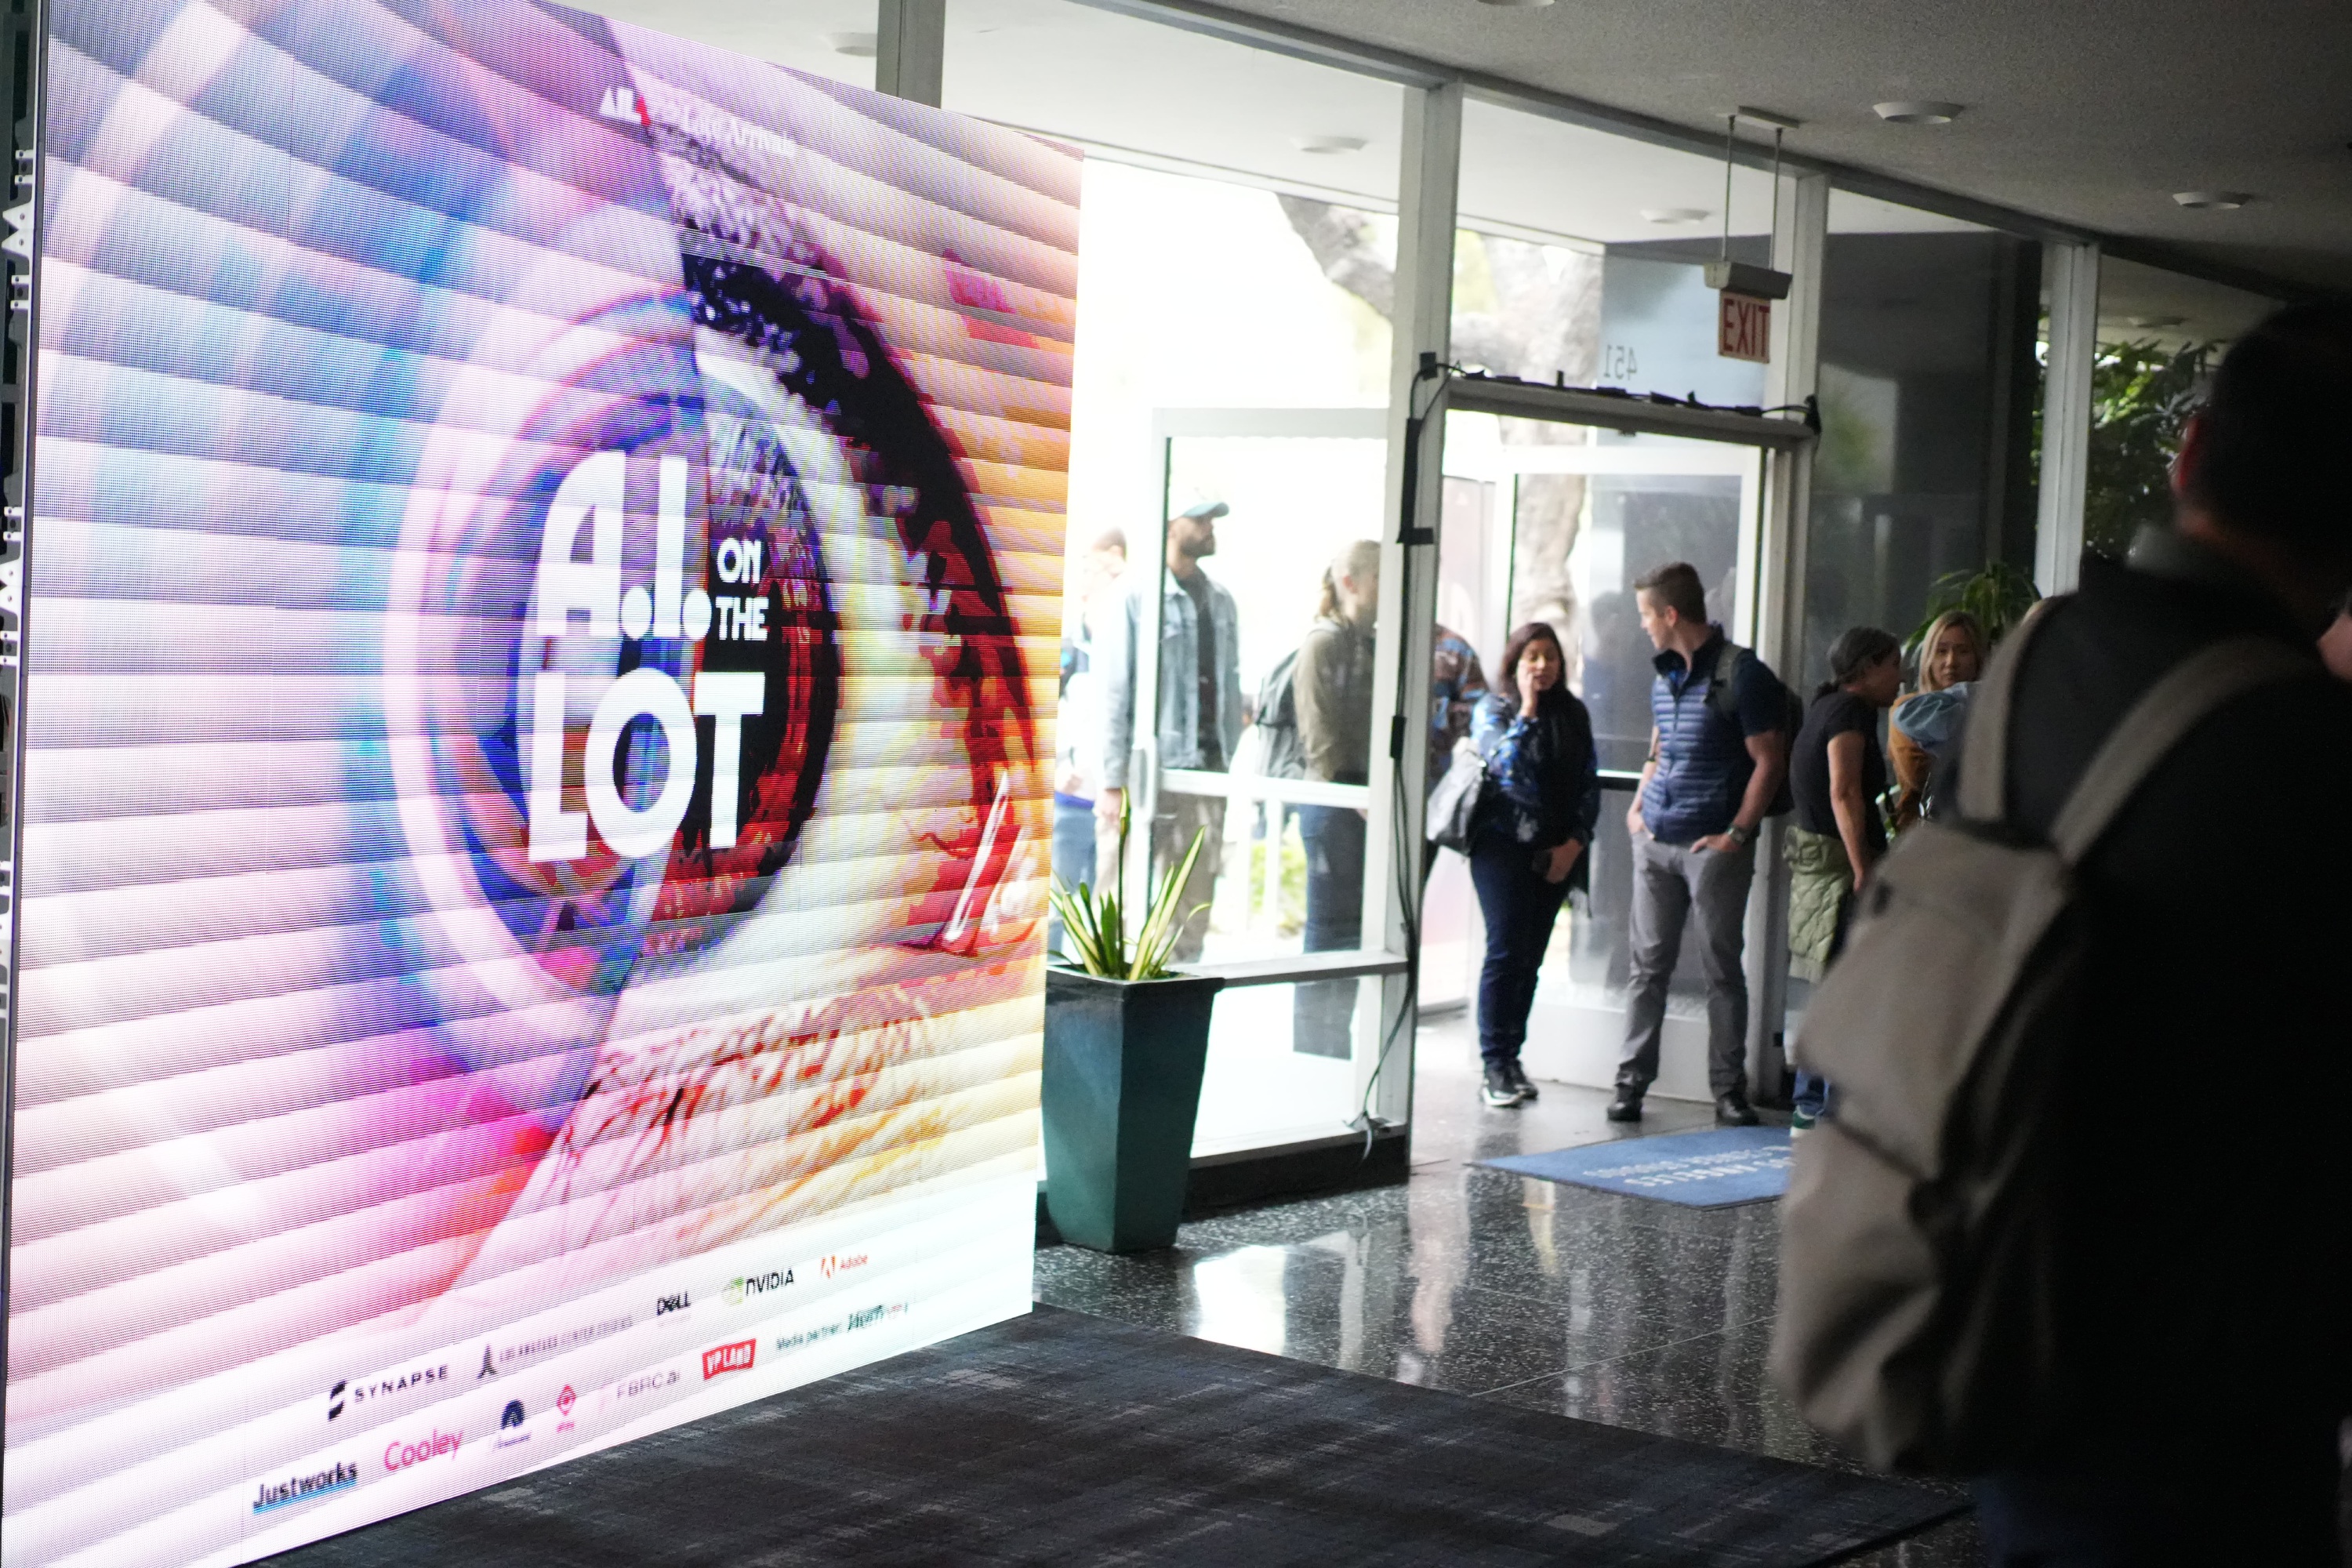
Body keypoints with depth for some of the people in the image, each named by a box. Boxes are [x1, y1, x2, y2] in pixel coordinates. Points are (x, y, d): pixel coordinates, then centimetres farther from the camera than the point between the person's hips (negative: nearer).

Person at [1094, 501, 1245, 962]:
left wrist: (1231, 766, 11)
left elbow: (1231, 687, 15)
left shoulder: (1220, 600, 13)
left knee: (1194, 909, 8)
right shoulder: (1137, 593, -6)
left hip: (1207, 769, 6)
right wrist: (1112, 781, -12)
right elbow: (1114, 691, -8)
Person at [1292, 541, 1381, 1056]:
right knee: (1329, 930, -2)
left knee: (1354, 934, 11)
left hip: (1369, 805, 8)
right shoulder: (1324, 643, -7)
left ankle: (1334, 1052, 18)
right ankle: (1311, 1055, 5)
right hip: (1335, 803, -8)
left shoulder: (1374, 644, 15)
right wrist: (1355, 797, -17)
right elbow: (1320, 735, -12)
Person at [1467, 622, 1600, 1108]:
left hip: (1555, 852, 3)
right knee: (1507, 950, -9)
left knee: (1531, 957, 4)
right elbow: (1506, 764, -15)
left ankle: (1511, 1056, 10)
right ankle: (1495, 1063, -5)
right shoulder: (1494, 708, 2)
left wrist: (1575, 842, 0)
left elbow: (1589, 783, 10)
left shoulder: (1573, 713, 11)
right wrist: (1527, 709, -12)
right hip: (1503, 844, -3)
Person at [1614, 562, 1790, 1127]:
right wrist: (1637, 807, 11)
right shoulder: (1665, 677, 14)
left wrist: (1736, 835, -14)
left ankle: (1729, 1089, 5)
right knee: (1648, 965, 6)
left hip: (1714, 846, -6)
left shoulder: (1742, 674, -8)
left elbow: (1769, 761, -10)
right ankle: (1632, 1080, 11)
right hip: (1655, 842, 6)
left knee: (1722, 969, 0)